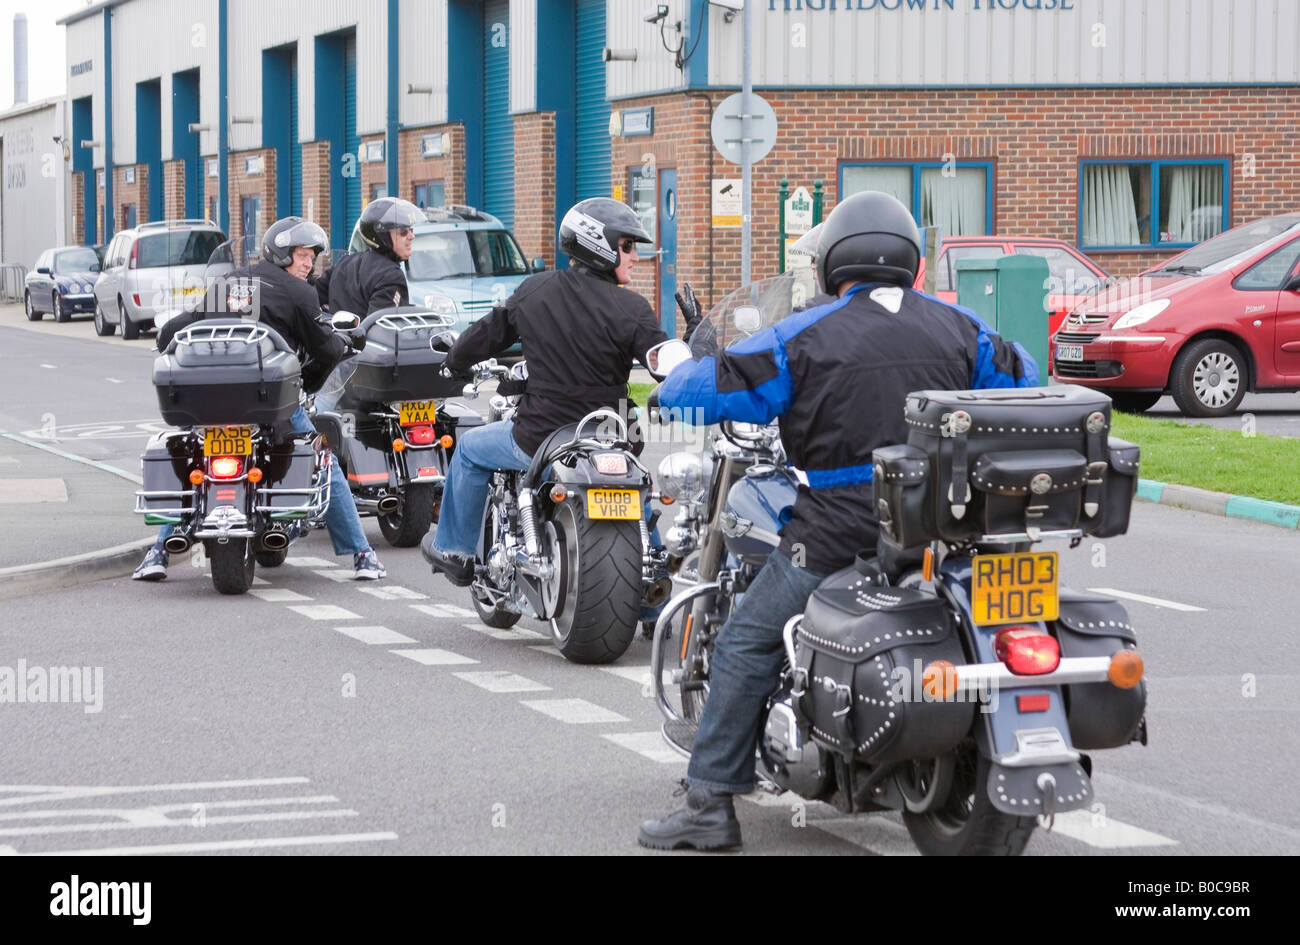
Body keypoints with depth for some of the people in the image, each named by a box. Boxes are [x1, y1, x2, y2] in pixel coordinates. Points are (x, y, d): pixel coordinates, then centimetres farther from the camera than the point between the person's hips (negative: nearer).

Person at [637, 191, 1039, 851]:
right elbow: (1022, 377, 26)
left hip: (839, 534, -5)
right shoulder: (957, 326, 7)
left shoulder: (808, 336, -6)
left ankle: (710, 805, 1)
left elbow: (684, 396, -6)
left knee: (746, 648, 5)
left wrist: (697, 362, 17)